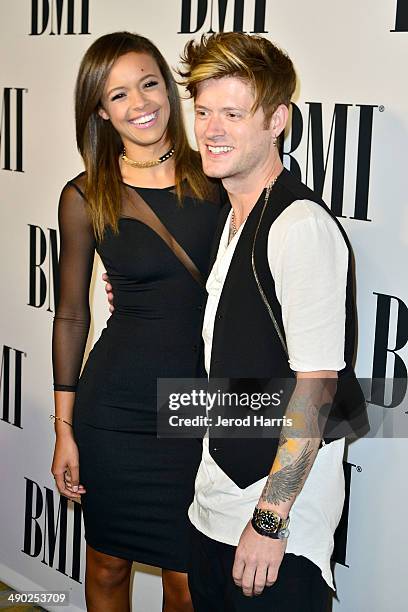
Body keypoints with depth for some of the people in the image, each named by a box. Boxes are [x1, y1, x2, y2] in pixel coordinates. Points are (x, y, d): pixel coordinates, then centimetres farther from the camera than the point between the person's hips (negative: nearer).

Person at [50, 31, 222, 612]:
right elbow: (71, 315, 3)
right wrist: (64, 427, 4)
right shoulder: (86, 197, -4)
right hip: (115, 408, 0)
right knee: (108, 564, 16)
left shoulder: (213, 177, -2)